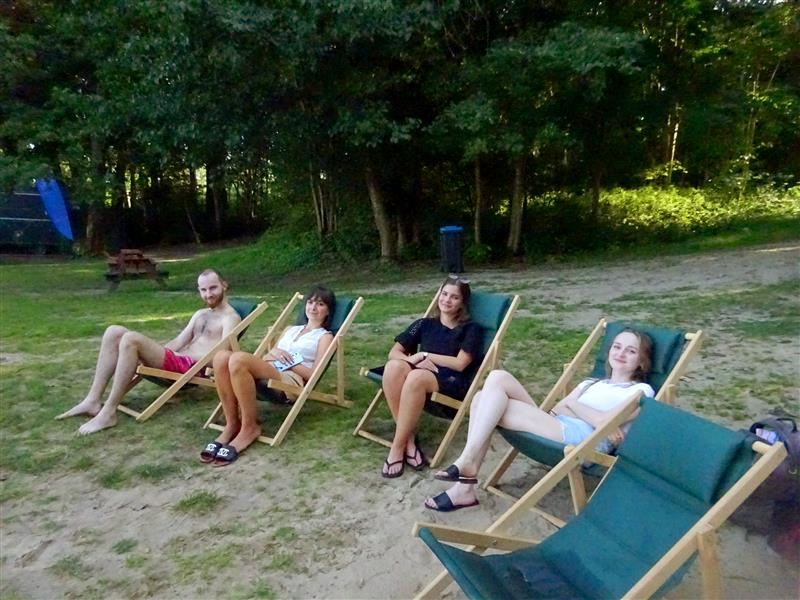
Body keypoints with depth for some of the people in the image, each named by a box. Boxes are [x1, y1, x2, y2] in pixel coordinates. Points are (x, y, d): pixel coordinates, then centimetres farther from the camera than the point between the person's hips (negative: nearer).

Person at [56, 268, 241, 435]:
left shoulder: (230, 317, 1)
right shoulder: (200, 314, 28)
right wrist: (144, 355, 12)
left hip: (190, 367, -9)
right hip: (176, 361, 9)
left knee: (130, 339, -28)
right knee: (114, 332, -3)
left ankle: (108, 412, -25)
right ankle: (93, 400, -10)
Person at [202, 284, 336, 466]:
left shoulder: (325, 337, 14)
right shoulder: (290, 330, 32)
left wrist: (288, 361, -6)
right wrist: (273, 353, 1)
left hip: (291, 380, -6)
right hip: (267, 373, 6)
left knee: (239, 359, -32)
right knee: (222, 357, -24)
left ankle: (250, 427, -20)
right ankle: (232, 425, -18)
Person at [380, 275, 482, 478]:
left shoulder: (470, 329, 10)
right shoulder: (425, 324, 19)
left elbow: (460, 364, -3)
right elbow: (393, 353, 12)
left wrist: (425, 355, -2)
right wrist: (415, 360, -8)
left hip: (453, 384, -4)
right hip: (421, 374, 4)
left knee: (416, 377, -38)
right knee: (394, 366, -32)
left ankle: (397, 448, -26)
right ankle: (409, 440, -26)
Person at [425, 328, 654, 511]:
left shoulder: (641, 390, 13)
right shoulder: (591, 383, 33)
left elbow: (603, 421, -7)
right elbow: (557, 409, 16)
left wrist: (571, 404, 8)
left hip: (586, 439, -7)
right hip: (558, 428, 7)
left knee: (498, 379, -16)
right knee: (483, 398, -13)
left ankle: (467, 462, -17)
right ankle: (465, 485, -18)